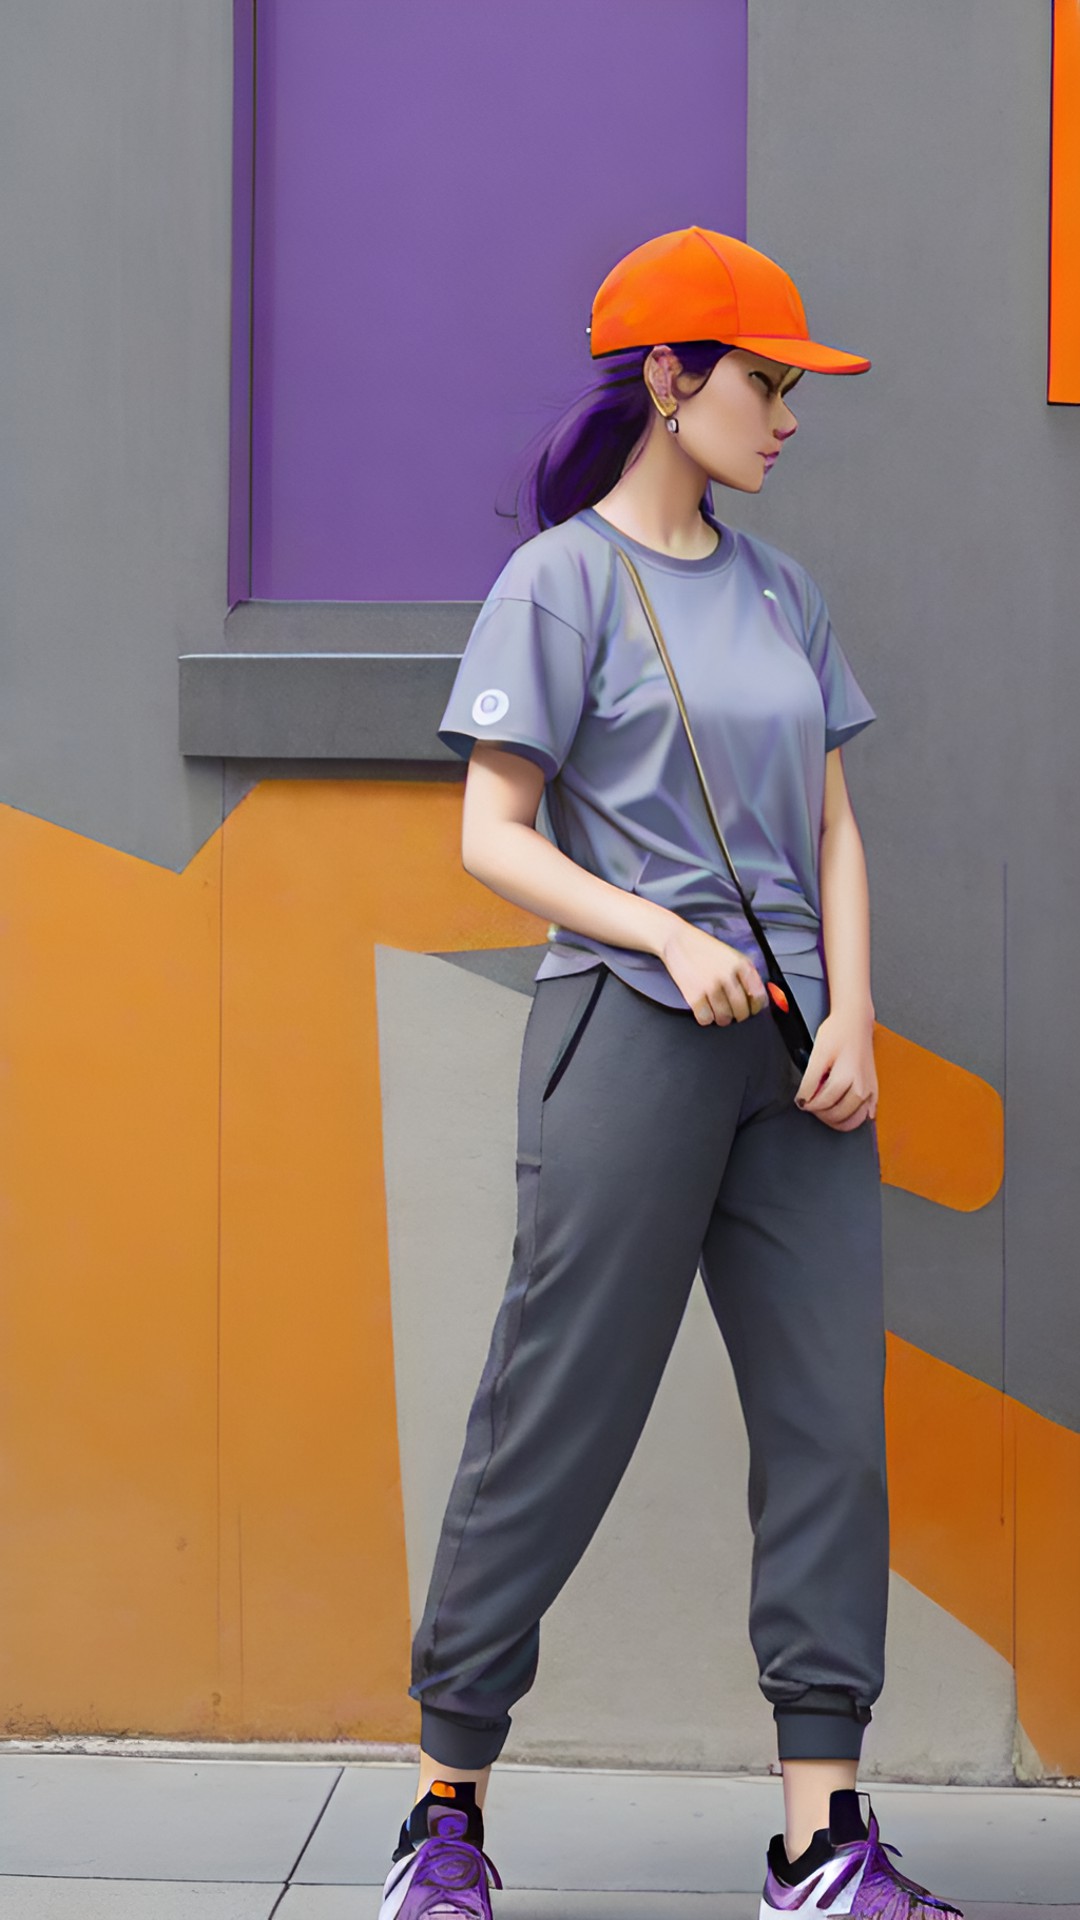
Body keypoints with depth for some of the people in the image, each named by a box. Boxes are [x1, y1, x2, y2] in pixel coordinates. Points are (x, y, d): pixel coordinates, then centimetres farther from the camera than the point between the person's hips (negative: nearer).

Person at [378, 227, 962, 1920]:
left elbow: (830, 825, 16)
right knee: (558, 1421, -4)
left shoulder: (782, 593, 17)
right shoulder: (561, 581, -1)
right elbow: (493, 838, -6)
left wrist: (852, 1017, 2)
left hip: (794, 1052, 6)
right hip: (629, 1031, -6)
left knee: (833, 1419, 1)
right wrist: (673, 938, -18)